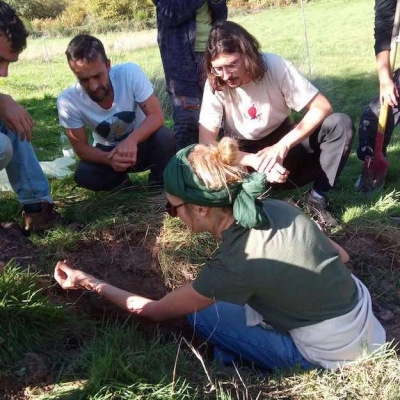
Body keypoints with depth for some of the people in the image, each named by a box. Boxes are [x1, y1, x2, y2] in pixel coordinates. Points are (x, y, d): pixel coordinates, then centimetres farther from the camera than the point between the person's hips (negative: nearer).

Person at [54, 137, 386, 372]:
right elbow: (341, 255, 7)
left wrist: (89, 283, -1)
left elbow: (156, 311, -9)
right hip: (364, 311, 7)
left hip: (334, 354, -7)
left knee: (201, 314, -2)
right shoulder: (275, 207, -7)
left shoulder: (232, 266, -25)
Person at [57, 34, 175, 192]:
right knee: (83, 175, -29)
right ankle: (121, 182, 4)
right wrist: (108, 158, -38)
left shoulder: (130, 73, -27)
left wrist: (131, 140, -44)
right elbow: (81, 148, -16)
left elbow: (156, 115, -25)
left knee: (164, 137, -32)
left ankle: (159, 186, -5)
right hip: (106, 151, 1)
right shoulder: (67, 101, -24)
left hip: (140, 142, 0)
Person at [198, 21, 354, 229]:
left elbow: (322, 107, -21)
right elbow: (207, 144, -23)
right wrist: (255, 161, -35)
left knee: (340, 124, -23)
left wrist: (282, 146, -31)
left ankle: (317, 199, -13)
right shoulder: (215, 84, -20)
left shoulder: (275, 65, -21)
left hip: (284, 144, 1)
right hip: (245, 154, -1)